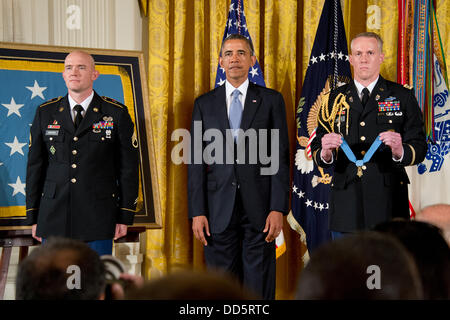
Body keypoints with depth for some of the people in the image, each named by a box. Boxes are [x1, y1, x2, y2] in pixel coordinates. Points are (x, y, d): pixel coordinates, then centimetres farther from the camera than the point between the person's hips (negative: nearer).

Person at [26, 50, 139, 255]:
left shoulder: (116, 114, 2)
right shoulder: (45, 113, 8)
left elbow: (128, 167, 2)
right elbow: (35, 166, 10)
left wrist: (125, 217, -2)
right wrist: (34, 217, 6)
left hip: (98, 220, -2)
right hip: (54, 219, 2)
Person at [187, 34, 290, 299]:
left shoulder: (271, 100, 6)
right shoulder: (204, 104, 10)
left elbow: (281, 157, 1)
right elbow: (197, 161, 7)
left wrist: (278, 209, -8)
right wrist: (197, 212, -1)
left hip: (259, 208, -1)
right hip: (219, 210, 1)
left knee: (260, 287, 1)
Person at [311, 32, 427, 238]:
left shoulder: (402, 97, 6)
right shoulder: (335, 100, 11)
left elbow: (419, 149, 0)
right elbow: (318, 156, 8)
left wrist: (400, 151, -22)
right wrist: (325, 152, -16)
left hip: (387, 203, -1)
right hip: (346, 203, 2)